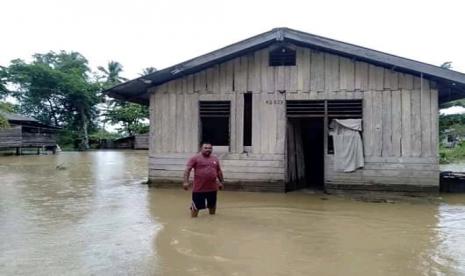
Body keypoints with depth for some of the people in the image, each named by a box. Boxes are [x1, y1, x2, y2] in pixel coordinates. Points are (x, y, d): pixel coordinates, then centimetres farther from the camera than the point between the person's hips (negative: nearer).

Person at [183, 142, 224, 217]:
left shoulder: (215, 159, 10)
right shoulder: (195, 158, -5)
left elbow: (219, 171, 19)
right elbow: (187, 170, -11)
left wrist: (221, 182, 17)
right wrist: (186, 182, -21)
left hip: (212, 188, 5)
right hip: (198, 189, -4)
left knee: (212, 206, 17)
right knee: (196, 206, 1)